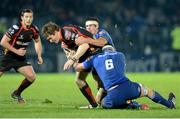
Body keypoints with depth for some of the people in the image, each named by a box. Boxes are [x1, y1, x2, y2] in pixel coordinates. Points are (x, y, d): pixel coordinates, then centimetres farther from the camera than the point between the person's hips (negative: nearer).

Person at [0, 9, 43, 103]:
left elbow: (37, 41, 17)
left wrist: (39, 56, 5)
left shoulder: (34, 29, -4)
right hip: (8, 56, -5)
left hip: (20, 58, 5)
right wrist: (16, 51, -20)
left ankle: (17, 94, 15)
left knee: (32, 77, -8)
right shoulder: (16, 28, -22)